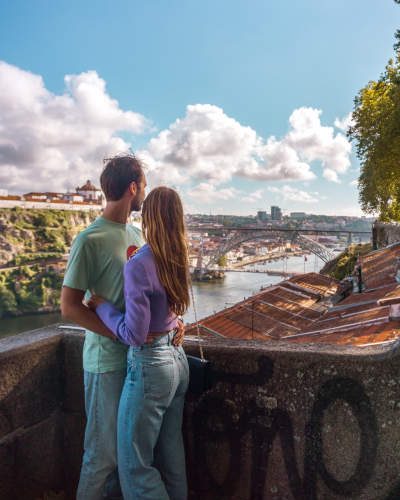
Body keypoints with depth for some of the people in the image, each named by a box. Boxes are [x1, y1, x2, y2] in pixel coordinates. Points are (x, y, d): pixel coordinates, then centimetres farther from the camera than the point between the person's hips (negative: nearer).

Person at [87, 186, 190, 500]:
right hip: (178, 360, 8)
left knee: (135, 465, 10)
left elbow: (134, 334, -21)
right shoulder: (178, 260, 0)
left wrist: (102, 306, -9)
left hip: (150, 365, -7)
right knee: (171, 455, 22)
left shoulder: (139, 265, -22)